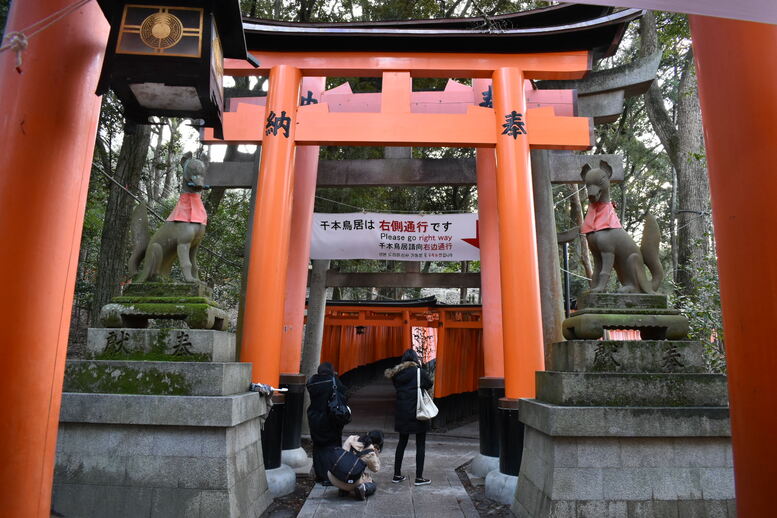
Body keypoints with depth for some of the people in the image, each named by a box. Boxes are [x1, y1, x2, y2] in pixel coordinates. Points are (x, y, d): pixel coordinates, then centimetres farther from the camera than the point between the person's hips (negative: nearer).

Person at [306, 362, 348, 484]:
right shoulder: (333, 381, -15)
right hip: (330, 420, -4)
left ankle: (319, 475, 21)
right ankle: (329, 477, 1)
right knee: (331, 447, 5)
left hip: (315, 420, 4)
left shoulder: (312, 382, -4)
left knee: (318, 447, 16)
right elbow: (344, 394, -13)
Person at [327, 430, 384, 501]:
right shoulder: (370, 453, -14)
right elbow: (376, 469, 5)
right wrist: (377, 453, 5)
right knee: (373, 486, 23)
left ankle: (343, 489, 12)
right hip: (350, 481, -4)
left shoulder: (351, 439, -3)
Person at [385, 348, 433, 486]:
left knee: (402, 442, 16)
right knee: (420, 444, 6)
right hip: (418, 412, -5)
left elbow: (397, 388, 8)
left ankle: (397, 475, 21)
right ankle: (419, 477, 7)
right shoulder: (419, 371, -12)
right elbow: (429, 384, -1)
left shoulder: (397, 373, 1)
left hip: (402, 413, 5)